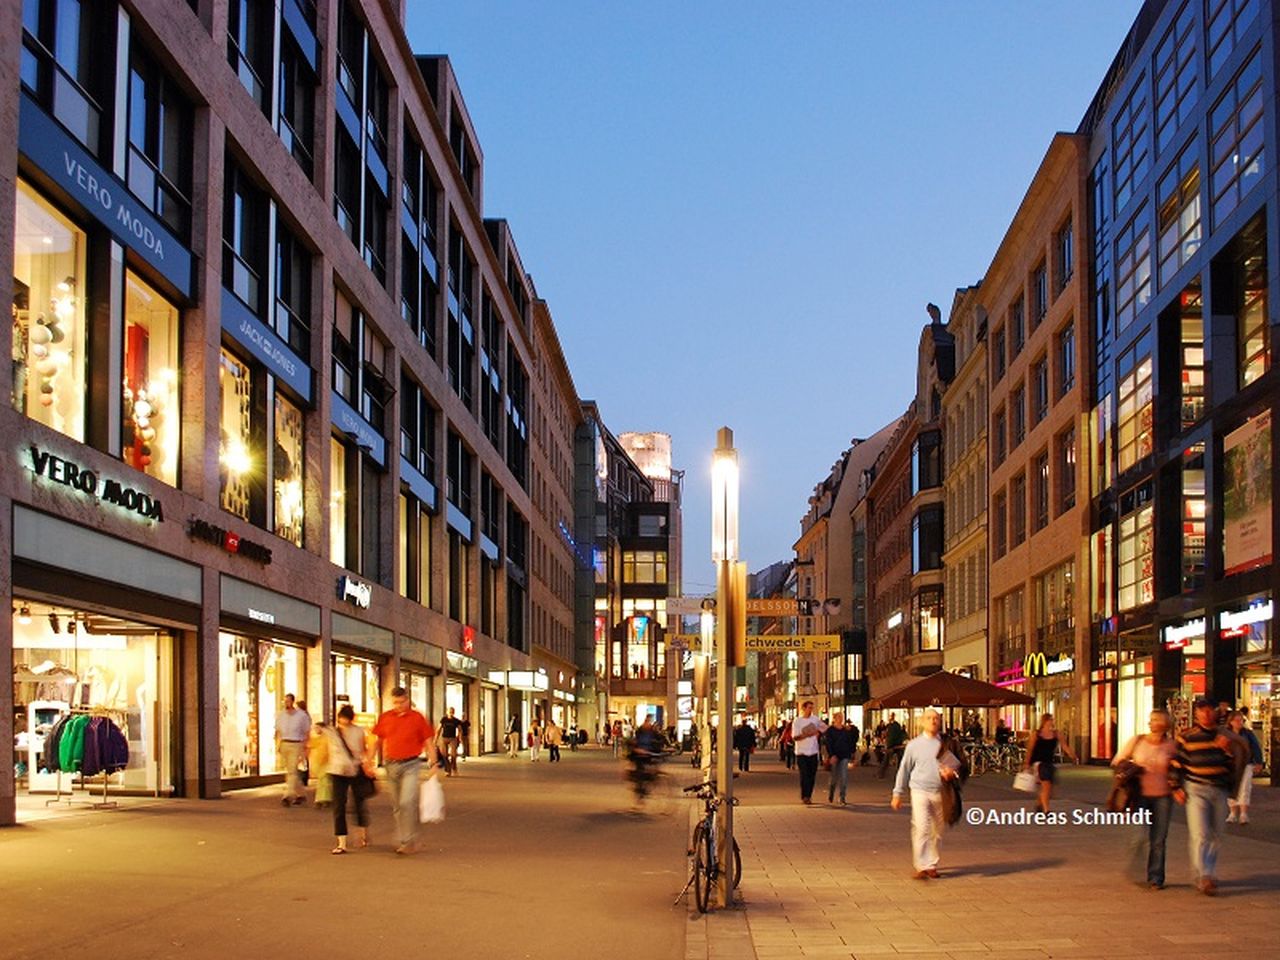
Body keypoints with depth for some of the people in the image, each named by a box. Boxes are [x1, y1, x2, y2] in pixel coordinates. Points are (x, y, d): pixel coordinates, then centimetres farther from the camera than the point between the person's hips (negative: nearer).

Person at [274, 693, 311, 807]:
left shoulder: (302, 715, -3)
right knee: (290, 772, 10)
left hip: (296, 745, -5)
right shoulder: (280, 715, 9)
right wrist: (277, 745, 3)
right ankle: (301, 795, 23)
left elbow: (307, 733, 0)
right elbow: (278, 731, 14)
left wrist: (305, 747, -7)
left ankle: (288, 796, -21)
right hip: (284, 745, 5)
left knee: (292, 771, -14)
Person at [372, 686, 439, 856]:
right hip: (391, 765, 4)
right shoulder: (385, 718, 5)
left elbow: (429, 743, 0)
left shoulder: (417, 718, -4)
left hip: (410, 765, -4)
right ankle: (402, 839, 25)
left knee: (407, 802, -16)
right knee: (397, 805, 12)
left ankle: (409, 840, -11)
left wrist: (433, 764, -6)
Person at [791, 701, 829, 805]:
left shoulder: (815, 719, 7)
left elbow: (825, 727, 20)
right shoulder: (797, 721, -4)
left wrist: (819, 733, 1)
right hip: (802, 752, -4)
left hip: (813, 752, 4)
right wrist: (806, 735, -23)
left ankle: (809, 796, 16)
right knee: (804, 775, -8)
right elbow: (794, 737, -11)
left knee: (812, 775, 6)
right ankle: (804, 796, -4)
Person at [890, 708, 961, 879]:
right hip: (920, 791, -2)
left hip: (940, 793, 2)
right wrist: (898, 794, 8)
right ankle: (922, 866, -13)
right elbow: (904, 770, 8)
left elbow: (957, 765, 15)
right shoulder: (914, 745, 4)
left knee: (936, 831, 8)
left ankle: (932, 864, 21)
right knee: (921, 828, -14)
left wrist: (951, 772, -9)